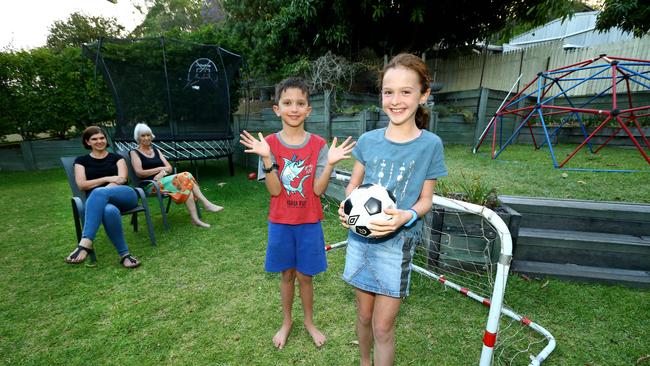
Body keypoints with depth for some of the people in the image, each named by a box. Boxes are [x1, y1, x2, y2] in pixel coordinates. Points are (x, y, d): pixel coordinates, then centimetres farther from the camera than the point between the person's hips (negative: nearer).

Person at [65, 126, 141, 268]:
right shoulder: (81, 160, 20)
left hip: (124, 196, 0)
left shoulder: (116, 157, 19)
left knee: (98, 193, -38)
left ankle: (85, 243, -42)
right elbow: (81, 185, 6)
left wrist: (101, 191, -14)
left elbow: (122, 179, 2)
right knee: (109, 211, -40)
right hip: (97, 201, 0)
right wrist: (107, 178, -8)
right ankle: (124, 254, -37)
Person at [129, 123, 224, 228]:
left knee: (186, 176, -26)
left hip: (164, 180, 5)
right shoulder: (134, 152, 8)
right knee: (183, 179, -29)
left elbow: (169, 168, 13)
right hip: (151, 185, -5)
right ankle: (206, 204, -34)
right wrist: (160, 168, -5)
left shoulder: (156, 150, 23)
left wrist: (162, 172, -9)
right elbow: (139, 173, -7)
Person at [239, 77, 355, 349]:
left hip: (309, 223, 0)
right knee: (286, 274, 17)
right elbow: (275, 191, -15)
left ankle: (309, 322, 41)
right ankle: (286, 322, 42)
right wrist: (266, 159, -28)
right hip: (280, 223, 0)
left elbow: (318, 190, -12)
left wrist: (330, 163, -27)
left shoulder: (319, 145, -7)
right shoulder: (269, 144, -8)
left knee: (305, 275, 14)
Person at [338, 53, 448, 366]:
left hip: (397, 242, -2)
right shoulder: (368, 140, -3)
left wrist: (407, 217, -23)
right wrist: (347, 206, -13)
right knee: (364, 314, 20)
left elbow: (425, 199, -2)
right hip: (360, 237, 3)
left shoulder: (430, 144, -8)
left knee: (383, 327, 5)